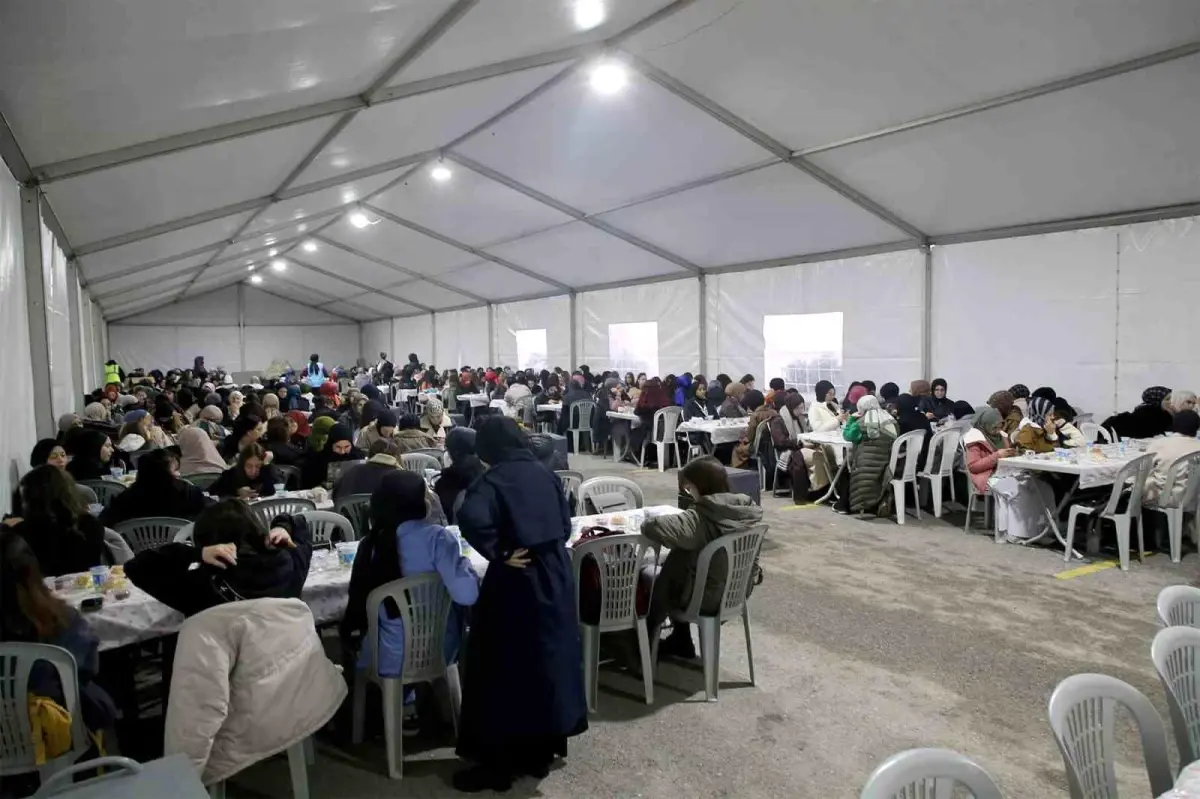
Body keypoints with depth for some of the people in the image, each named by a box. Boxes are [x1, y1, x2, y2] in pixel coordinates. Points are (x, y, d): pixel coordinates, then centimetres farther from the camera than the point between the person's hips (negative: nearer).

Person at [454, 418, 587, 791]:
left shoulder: (493, 479, -13)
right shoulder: (545, 473, 5)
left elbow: (472, 518, -32)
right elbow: (565, 524, 9)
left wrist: (498, 554, -20)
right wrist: (548, 550, 8)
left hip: (517, 581, -6)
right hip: (555, 575, 7)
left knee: (506, 668, 6)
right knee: (550, 658, 17)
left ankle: (499, 763, 18)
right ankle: (540, 752, 32)